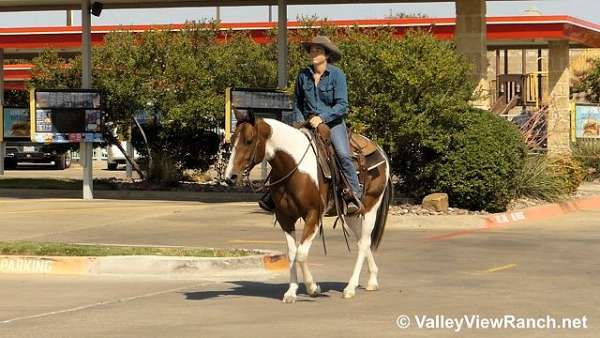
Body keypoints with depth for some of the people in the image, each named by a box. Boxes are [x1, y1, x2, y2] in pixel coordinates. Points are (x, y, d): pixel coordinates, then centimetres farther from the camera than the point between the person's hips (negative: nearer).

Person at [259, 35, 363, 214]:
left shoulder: (337, 75, -7)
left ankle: (355, 196, -20)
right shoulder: (303, 75, 4)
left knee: (343, 155, -26)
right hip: (308, 124, 4)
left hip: (333, 122, -4)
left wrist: (322, 117, -22)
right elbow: (297, 103, 16)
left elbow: (342, 106, -12)